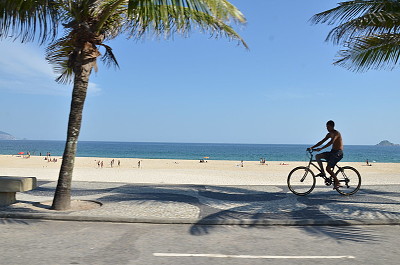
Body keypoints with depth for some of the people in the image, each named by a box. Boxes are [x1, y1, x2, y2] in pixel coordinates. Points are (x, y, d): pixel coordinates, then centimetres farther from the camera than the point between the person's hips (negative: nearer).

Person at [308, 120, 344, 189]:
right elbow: (322, 142, 14)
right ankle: (322, 171, 3)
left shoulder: (336, 133, -14)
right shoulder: (329, 134, 13)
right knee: (317, 156, -4)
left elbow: (331, 142, -29)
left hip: (338, 153, -9)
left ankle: (337, 182, -2)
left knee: (328, 168, -15)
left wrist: (321, 148, -36)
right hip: (332, 152, 9)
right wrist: (312, 147, 5)